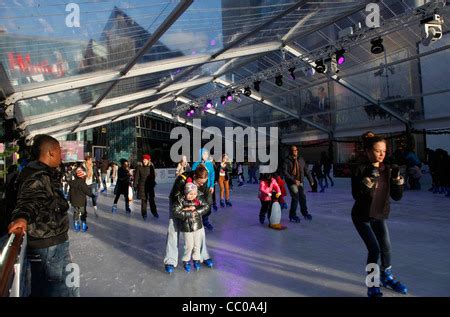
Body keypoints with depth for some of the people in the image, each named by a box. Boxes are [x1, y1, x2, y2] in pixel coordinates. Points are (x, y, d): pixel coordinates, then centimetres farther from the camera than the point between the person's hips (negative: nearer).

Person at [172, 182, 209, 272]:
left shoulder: (199, 198, -6)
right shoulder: (180, 200, -15)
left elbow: (206, 207, -10)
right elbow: (175, 212, -22)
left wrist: (195, 209, -23)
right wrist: (189, 214, -23)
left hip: (197, 225, 3)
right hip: (186, 227, -3)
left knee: (197, 245, 13)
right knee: (189, 245, 4)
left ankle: (196, 260, 34)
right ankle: (186, 261, 28)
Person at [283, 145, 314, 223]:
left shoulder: (301, 160, 7)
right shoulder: (287, 161, -10)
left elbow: (306, 170, 12)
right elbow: (285, 173, -17)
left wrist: (311, 180, 12)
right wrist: (294, 180, -24)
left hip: (300, 182, 5)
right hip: (291, 182, -5)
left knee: (302, 197, 9)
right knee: (295, 197, -10)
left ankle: (304, 212, 33)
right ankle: (292, 215, 6)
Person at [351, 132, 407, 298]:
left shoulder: (388, 170, -3)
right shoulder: (361, 170, -17)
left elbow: (397, 196, -2)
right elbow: (356, 194, -26)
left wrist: (397, 178, -16)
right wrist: (370, 178, -34)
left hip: (380, 215, 5)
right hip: (362, 216, -5)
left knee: (386, 247, 13)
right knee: (374, 249, -8)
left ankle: (386, 276, 41)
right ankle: (372, 285, 12)